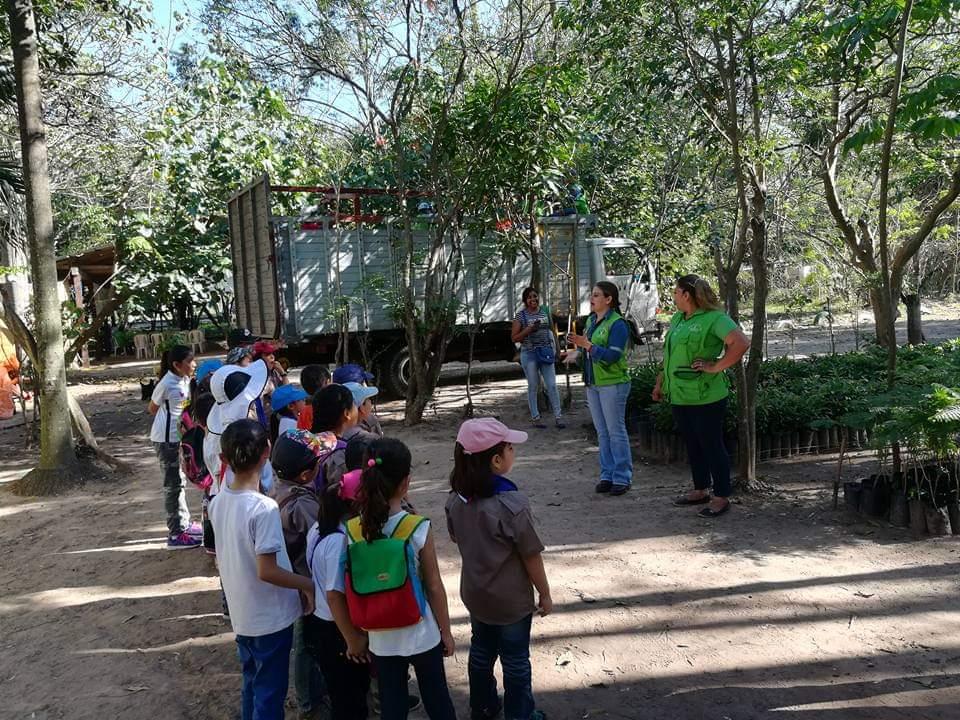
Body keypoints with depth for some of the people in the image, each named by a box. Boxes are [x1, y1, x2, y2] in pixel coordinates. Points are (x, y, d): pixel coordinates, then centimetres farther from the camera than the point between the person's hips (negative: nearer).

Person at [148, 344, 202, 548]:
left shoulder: (186, 380, 2)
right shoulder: (166, 384, -19)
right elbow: (152, 408, -7)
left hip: (179, 437, 8)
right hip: (166, 439, -8)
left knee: (180, 482, 18)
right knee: (173, 484, -2)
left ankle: (184, 524, 31)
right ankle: (176, 534, 6)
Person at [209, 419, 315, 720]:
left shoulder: (218, 503, -2)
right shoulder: (264, 508, -27)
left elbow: (223, 558, 8)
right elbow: (267, 571, -27)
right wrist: (308, 585, -13)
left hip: (240, 614, 7)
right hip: (270, 617, -7)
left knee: (252, 684, 24)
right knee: (270, 694, 9)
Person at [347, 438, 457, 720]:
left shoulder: (352, 531, -13)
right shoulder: (419, 529, -21)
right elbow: (434, 587, -12)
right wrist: (446, 631, 2)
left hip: (380, 638, 3)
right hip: (421, 634, -2)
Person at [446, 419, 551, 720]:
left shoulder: (456, 498, -11)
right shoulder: (512, 504, -30)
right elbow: (531, 557, -19)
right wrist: (545, 594, -5)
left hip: (474, 594, 6)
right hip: (512, 600, -6)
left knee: (481, 652, 25)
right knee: (516, 660, 16)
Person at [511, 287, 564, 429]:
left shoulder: (545, 310, 6)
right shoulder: (521, 315, -4)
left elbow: (552, 330, 15)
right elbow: (514, 338, -5)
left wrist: (555, 348, 9)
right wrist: (529, 329, -17)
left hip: (546, 352, 3)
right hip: (529, 354, -2)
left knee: (552, 385, 1)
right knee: (533, 386, 6)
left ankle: (558, 416, 9)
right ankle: (535, 417, 17)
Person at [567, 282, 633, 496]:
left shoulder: (617, 324, -14)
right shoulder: (590, 320, 10)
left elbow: (612, 356, -22)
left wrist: (587, 344, -25)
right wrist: (579, 343, 1)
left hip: (613, 384, -8)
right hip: (592, 384, 8)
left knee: (616, 431, -1)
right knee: (602, 432, 12)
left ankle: (622, 478, 8)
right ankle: (607, 475, 21)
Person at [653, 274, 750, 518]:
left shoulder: (715, 318, -14)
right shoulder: (677, 319, 12)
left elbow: (741, 342, -25)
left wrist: (716, 367, -22)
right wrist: (660, 382, 19)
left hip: (705, 397, -8)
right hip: (679, 397, 8)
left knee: (712, 446, 2)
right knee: (692, 445, 17)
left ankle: (721, 498, 14)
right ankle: (700, 491, 32)